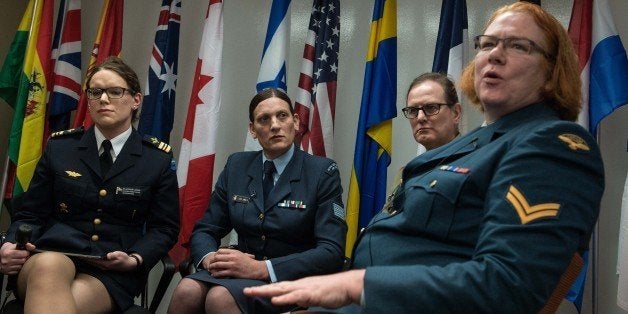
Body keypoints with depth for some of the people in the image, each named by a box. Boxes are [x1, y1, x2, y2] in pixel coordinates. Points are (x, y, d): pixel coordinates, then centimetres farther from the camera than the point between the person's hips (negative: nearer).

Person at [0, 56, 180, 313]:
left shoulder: (158, 158, 5)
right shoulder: (59, 147, 10)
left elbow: (164, 228, 7)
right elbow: (31, 214, 12)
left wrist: (135, 259, -13)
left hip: (115, 271, -2)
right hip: (52, 255, 2)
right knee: (48, 266, -36)